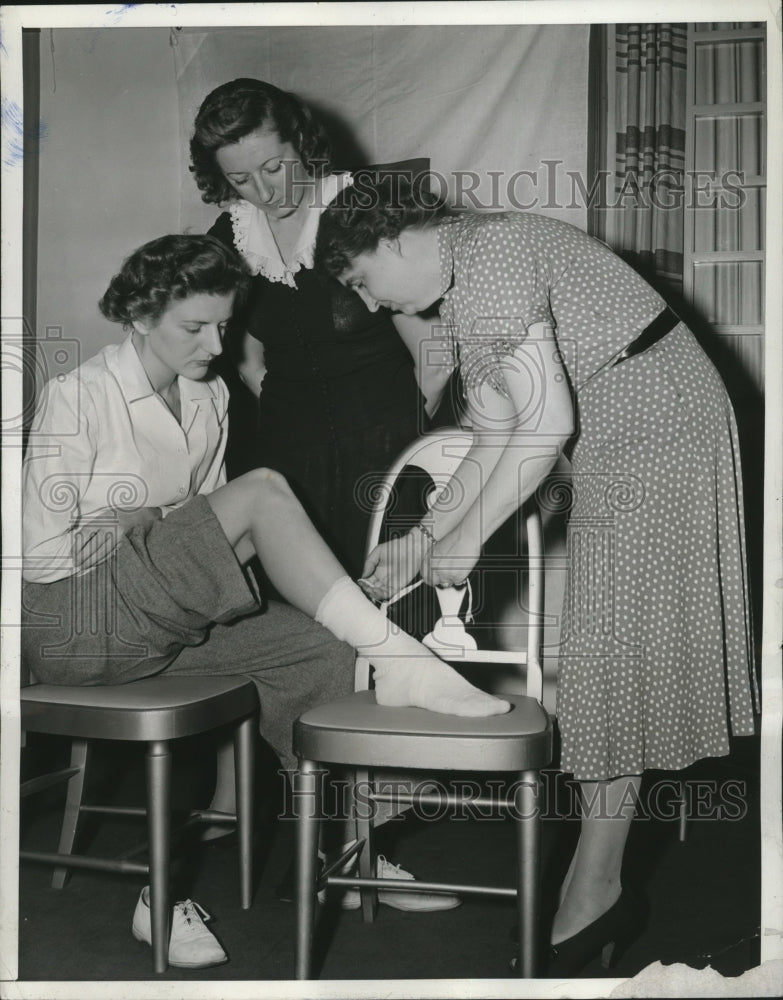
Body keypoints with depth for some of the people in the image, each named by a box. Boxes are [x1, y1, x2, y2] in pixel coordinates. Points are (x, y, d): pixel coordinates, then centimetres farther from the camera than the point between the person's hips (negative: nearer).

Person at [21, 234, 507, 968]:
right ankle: (404, 664, -29)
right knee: (264, 491, -26)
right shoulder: (76, 398, -9)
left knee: (323, 649, -16)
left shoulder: (210, 397, 10)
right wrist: (155, 532, -12)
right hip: (75, 620, -7)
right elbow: (44, 554, -11)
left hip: (167, 617, 7)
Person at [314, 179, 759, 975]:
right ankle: (598, 892, 19)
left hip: (659, 431, -10)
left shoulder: (484, 255, -17)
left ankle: (592, 894, 7)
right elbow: (497, 444, 12)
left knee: (613, 656, -5)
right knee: (605, 659, 9)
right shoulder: (462, 293, 13)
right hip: (616, 448, 10)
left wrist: (468, 537, -18)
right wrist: (421, 539, 8)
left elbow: (547, 420, -24)